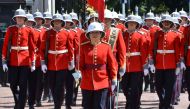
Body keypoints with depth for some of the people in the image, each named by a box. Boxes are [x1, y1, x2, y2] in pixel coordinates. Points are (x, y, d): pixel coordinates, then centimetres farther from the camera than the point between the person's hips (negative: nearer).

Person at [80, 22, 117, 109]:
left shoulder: (106, 47, 0)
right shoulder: (84, 47, 2)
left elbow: (112, 64, 3)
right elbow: (81, 64, 6)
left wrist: (113, 78, 3)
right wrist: (84, 74, -4)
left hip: (102, 83, -1)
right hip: (87, 83, 1)